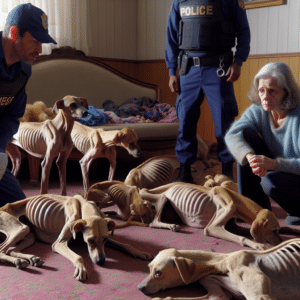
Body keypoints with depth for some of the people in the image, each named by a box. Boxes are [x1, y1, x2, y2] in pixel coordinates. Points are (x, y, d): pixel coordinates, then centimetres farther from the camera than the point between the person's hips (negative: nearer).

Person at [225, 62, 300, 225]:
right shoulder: (258, 110, -8)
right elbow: (231, 134, -22)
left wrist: (274, 163, -43)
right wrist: (250, 156, -41)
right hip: (272, 169, 5)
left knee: (271, 183, -37)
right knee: (246, 132, -16)